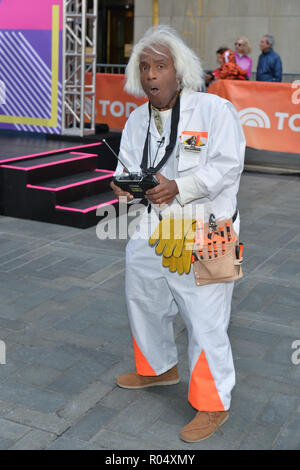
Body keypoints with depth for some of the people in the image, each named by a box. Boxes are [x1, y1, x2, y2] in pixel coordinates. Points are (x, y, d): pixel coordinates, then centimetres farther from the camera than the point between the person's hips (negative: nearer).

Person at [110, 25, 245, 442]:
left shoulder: (215, 110, -10)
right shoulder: (138, 120, 10)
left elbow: (226, 166, -17)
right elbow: (128, 168, 14)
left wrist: (178, 188, -27)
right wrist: (127, 186, -10)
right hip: (151, 232, 7)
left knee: (205, 321, -2)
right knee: (144, 303, 23)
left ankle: (213, 405, 18)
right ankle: (159, 368, 50)